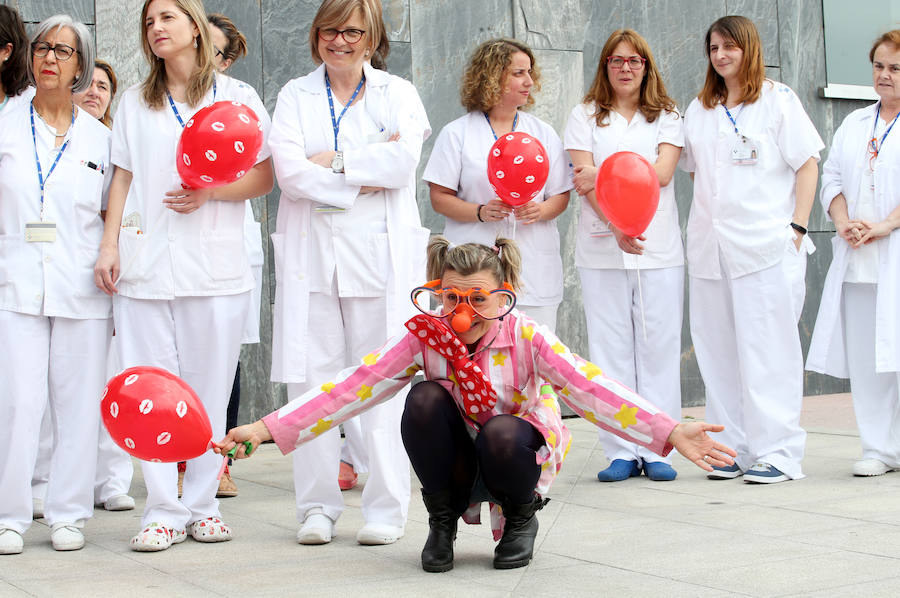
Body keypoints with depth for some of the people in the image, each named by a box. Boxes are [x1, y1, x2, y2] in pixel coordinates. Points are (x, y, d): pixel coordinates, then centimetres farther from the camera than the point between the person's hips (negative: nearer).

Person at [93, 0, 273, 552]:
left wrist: (210, 192, -12)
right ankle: (163, 512, 2)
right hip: (144, 263, 2)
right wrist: (109, 243, 5)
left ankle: (202, 504, 11)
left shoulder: (238, 96, 8)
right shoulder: (134, 103, 17)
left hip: (215, 263, -2)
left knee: (210, 387, 1)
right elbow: (124, 178, 15)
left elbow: (263, 178, 4)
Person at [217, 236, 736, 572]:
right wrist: (270, 427, -29)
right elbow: (353, 387, -19)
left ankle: (521, 516, 0)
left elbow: (591, 388, -30)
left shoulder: (528, 339, -19)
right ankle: (443, 519, -4)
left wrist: (669, 431, -43)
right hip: (455, 461, 2)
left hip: (512, 453, -2)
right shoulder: (422, 338, -14)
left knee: (500, 435, -36)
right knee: (425, 397, -27)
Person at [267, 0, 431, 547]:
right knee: (310, 380, 0)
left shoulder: (398, 93, 10)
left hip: (381, 254, -1)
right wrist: (367, 174, -8)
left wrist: (332, 160, -6)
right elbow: (290, 172, -5)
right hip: (311, 252, 1)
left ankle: (387, 510, 6)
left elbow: (403, 163, -8)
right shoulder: (295, 96, 12)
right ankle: (318, 507, 11)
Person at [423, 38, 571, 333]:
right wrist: (481, 212, -15)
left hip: (534, 266, 3)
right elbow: (439, 197, 1)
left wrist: (540, 210, -9)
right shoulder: (458, 132, 6)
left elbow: (561, 195, 13)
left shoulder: (543, 132, 14)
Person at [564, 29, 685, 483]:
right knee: (610, 348, -2)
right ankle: (621, 451, 3)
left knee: (659, 346, -1)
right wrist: (616, 225, -18)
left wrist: (604, 175, -15)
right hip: (602, 248, 0)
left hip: (659, 247, 0)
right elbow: (584, 179, -3)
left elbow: (662, 172, -4)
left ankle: (657, 450, 4)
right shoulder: (585, 116, 11)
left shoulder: (666, 116, 12)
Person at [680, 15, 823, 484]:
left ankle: (777, 453, -2)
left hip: (767, 246, -5)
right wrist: (704, 222, 9)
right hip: (711, 248, 5)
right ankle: (735, 449, 11)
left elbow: (807, 164, 1)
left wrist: (797, 227, -8)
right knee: (719, 352, 4)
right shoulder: (699, 110, 18)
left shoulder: (777, 99, 4)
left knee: (768, 352, -6)